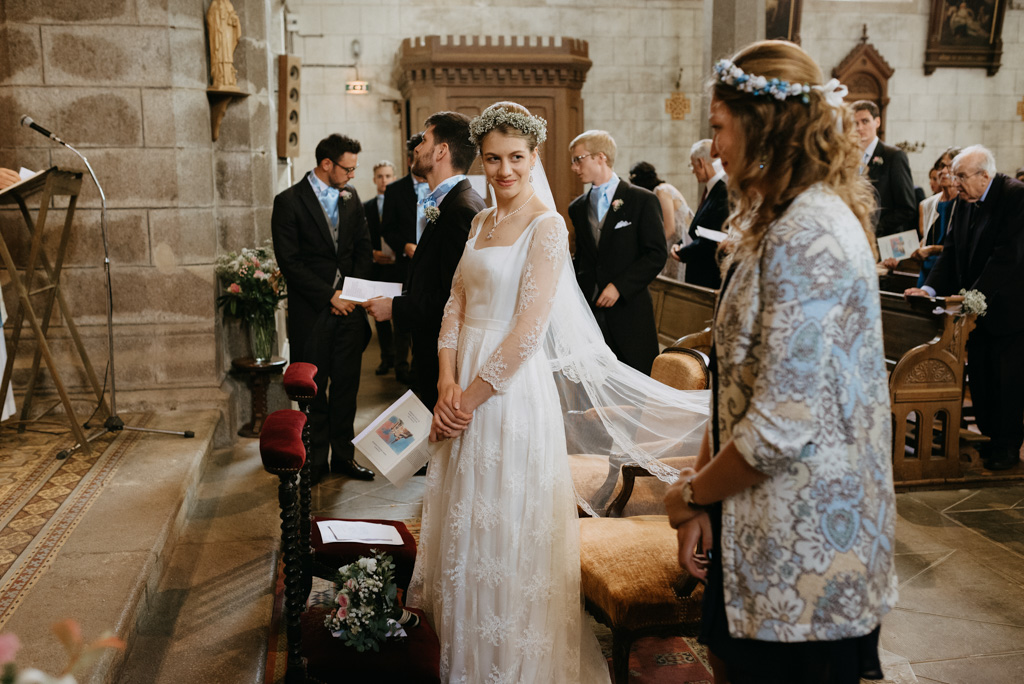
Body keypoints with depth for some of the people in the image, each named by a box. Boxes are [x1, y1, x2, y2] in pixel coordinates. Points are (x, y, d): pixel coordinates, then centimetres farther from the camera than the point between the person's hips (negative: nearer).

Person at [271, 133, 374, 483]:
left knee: (346, 385, 8)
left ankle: (343, 455, 20)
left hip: (349, 308, 4)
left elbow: (363, 248, 12)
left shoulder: (351, 197, 9)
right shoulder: (289, 202, -7)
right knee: (314, 389, 4)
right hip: (311, 311, -4)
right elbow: (289, 262, -11)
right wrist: (330, 295, -13)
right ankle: (316, 461, 16)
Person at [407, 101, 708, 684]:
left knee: (510, 525, 2)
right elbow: (457, 305, 7)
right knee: (468, 520, 16)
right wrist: (447, 384, -7)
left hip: (514, 388, -7)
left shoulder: (547, 225, -11)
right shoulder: (482, 222, 12)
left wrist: (472, 396, -14)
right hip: (466, 384, 7)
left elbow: (529, 330, -17)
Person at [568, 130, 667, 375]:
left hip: (629, 312, -4)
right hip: (589, 309, 4)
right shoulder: (577, 207, 15)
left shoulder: (642, 200, -2)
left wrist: (619, 286, -14)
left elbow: (657, 254, -6)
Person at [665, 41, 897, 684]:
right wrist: (702, 499, 3)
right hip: (772, 528, 9)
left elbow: (782, 424, -26)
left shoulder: (808, 236, -22)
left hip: (802, 550, -9)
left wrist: (692, 492, -9)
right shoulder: (781, 225, 11)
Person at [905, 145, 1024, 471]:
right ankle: (990, 437, 25)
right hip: (976, 306, 7)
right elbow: (951, 249, 6)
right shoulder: (964, 200, 6)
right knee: (979, 374, 11)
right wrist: (930, 288, -8)